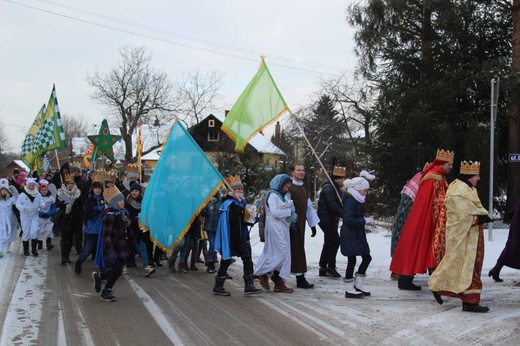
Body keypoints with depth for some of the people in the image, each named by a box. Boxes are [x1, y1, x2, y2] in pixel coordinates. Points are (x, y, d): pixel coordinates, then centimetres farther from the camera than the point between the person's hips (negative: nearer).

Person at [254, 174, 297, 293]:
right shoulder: (272, 195, -9)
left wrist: (293, 216, -2)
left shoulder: (283, 195, 19)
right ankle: (261, 273, -2)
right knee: (282, 252, -13)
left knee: (281, 254, 7)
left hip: (283, 228, 9)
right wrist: (289, 211, -11)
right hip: (275, 228, -9)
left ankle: (278, 282, 9)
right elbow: (274, 212, -19)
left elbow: (291, 209, 20)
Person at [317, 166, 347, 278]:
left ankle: (323, 268, 17)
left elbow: (338, 204, 15)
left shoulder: (336, 188, 15)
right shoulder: (328, 188, -18)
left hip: (331, 219, 10)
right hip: (326, 219, -10)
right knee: (335, 241, -10)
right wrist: (344, 214, -27)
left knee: (328, 243, 12)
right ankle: (331, 267, -3)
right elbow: (332, 205, -26)